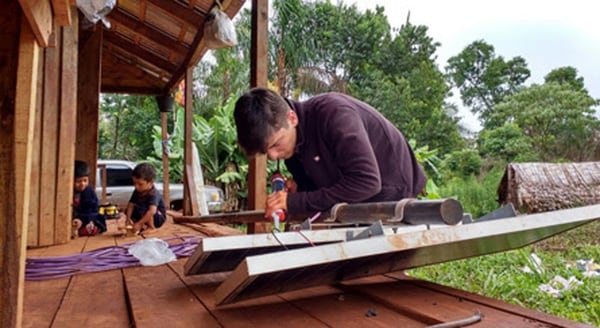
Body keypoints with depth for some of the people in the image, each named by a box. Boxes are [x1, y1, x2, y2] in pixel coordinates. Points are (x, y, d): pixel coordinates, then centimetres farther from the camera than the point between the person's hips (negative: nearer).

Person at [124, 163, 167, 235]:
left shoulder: (154, 194, -31)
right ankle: (144, 226, 2)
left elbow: (152, 211, -44)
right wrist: (128, 218, -24)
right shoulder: (137, 192, -6)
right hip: (146, 218, 8)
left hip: (158, 218, -8)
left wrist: (139, 223, -46)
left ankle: (152, 227, -13)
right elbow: (131, 205, -9)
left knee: (142, 209, -33)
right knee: (127, 211, -1)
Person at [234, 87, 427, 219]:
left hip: (391, 196, -7)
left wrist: (296, 202, -31)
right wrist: (296, 189, -14)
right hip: (357, 207, 7)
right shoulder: (290, 143, -2)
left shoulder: (331, 113, -27)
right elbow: (314, 183, 9)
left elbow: (366, 181, -34)